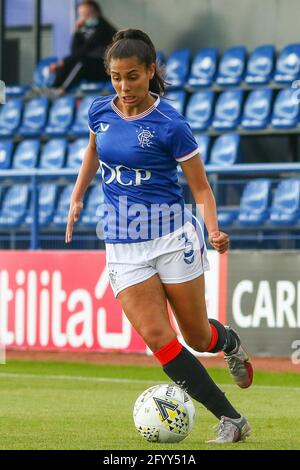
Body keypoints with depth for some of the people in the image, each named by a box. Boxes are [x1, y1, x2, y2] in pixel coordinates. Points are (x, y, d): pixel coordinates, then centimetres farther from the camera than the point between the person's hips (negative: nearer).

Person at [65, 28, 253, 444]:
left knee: (197, 337, 5)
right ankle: (231, 420, -5)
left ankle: (231, 343, 44)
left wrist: (214, 232, -22)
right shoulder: (100, 111, 1)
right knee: (157, 337, -11)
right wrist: (77, 199, 21)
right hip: (123, 246, 4)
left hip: (171, 236, -4)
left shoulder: (169, 124, -12)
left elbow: (200, 187, -7)